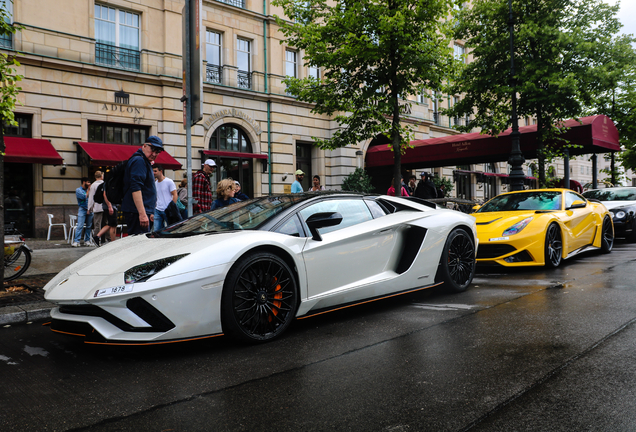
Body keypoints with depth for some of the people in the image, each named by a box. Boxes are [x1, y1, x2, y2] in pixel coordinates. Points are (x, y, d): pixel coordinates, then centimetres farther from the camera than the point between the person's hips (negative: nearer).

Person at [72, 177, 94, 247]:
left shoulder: (88, 190, 18)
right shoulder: (78, 190, 1)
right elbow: (84, 197, -13)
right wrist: (89, 190, -3)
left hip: (89, 210, 5)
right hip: (82, 209, -5)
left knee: (88, 226, 5)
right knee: (80, 226, -13)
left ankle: (87, 240, 10)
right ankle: (76, 241, -15)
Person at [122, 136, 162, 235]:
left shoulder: (146, 162, 23)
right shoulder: (139, 161, -11)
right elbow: (135, 188, -22)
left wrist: (149, 213, 30)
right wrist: (142, 214, -27)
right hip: (137, 212, -11)